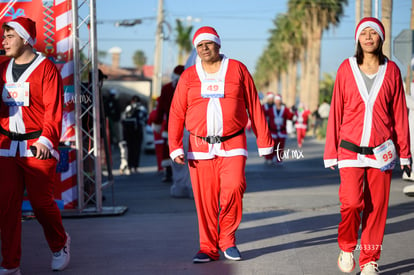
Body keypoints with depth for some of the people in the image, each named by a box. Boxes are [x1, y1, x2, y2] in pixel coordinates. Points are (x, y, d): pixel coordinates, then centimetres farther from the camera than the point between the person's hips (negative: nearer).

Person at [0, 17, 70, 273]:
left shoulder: (46, 69, -5)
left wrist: (46, 140, -23)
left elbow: (54, 110, -12)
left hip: (38, 147, -5)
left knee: (42, 202, 0)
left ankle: (60, 244, 29)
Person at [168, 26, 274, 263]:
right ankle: (208, 248, 13)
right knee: (205, 199, 0)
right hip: (200, 147, 1)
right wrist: (175, 147, -5)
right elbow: (176, 114, 5)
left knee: (233, 188, -18)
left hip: (233, 145, -1)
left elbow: (255, 107, 7)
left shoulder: (237, 69, 5)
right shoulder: (188, 77, 8)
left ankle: (228, 241, 2)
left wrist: (264, 142, 6)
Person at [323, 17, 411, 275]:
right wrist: (330, 152, 5)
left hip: (381, 151, 1)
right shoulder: (346, 69, 3)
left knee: (377, 206, 0)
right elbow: (336, 111, 5)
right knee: (351, 201, -14)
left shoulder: (391, 70, 5)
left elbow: (399, 113, 8)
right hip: (351, 149, -1)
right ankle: (347, 248, 12)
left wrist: (404, 152, 7)